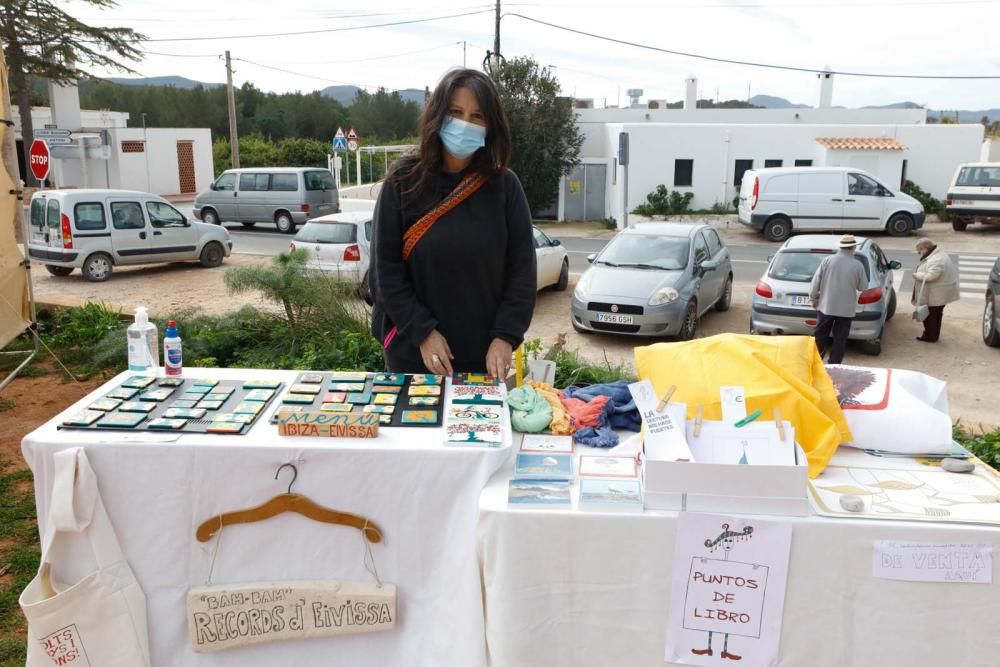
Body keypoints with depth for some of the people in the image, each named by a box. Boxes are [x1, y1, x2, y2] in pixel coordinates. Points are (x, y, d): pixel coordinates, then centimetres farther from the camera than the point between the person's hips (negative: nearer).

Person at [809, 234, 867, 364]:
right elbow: (862, 287, 0)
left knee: (820, 334, 12)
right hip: (846, 309, -1)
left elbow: (816, 281, -4)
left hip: (826, 306, 1)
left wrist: (813, 298, 9)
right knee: (839, 339, 9)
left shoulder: (827, 260, -7)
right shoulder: (858, 265, -9)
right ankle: (834, 364, 13)